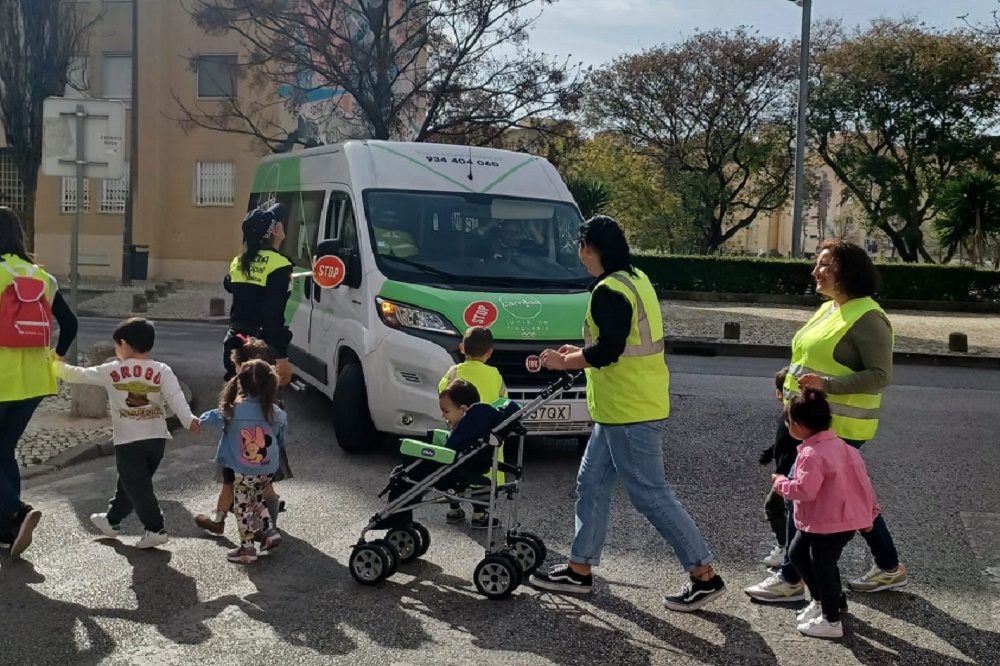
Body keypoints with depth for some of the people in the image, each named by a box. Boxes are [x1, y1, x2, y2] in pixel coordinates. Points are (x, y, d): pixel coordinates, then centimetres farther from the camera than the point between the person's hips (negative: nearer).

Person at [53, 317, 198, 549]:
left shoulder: (111, 371, -3)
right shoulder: (163, 371, 0)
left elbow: (78, 375, 8)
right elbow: (176, 398, -13)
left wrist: (55, 364, 24)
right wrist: (189, 420, -23)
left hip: (128, 441, -4)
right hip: (157, 439, 4)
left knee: (137, 486, 3)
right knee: (130, 482, 20)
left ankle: (156, 530, -3)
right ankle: (112, 520, 36)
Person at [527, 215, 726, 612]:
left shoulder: (609, 290, -18)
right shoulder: (636, 280, 14)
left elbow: (608, 350, -24)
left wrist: (564, 363, -8)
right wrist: (581, 353, 15)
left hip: (630, 412, -11)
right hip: (623, 409, 11)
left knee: (650, 494, -4)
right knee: (592, 483, 15)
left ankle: (705, 577, 3)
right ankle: (580, 569, 23)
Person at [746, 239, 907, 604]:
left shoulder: (867, 317, -17)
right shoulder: (828, 309, 12)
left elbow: (880, 375, -20)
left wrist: (826, 384, -28)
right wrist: (793, 381, 10)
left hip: (838, 426, -10)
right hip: (818, 420, 10)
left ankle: (790, 580, 7)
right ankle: (889, 568, 31)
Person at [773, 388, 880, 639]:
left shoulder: (812, 454, -22)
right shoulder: (840, 445, 8)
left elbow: (804, 490, -28)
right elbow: (861, 477, 12)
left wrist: (780, 482, -11)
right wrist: (870, 511, 19)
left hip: (830, 524, -10)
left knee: (822, 567, 4)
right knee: (797, 553, 22)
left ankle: (831, 622, 17)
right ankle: (821, 600, 34)